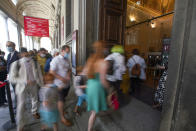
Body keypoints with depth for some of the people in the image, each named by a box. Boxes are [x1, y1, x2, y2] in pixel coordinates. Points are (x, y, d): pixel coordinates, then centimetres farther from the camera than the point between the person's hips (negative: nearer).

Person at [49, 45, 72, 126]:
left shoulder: (67, 60, 6)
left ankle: (60, 109, 48)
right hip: (60, 84, -6)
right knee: (61, 100, 5)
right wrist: (61, 78, -20)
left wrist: (68, 75, -8)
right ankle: (62, 118, 20)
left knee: (63, 98, 22)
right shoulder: (56, 59, -15)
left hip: (67, 83, 7)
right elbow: (51, 72, -18)